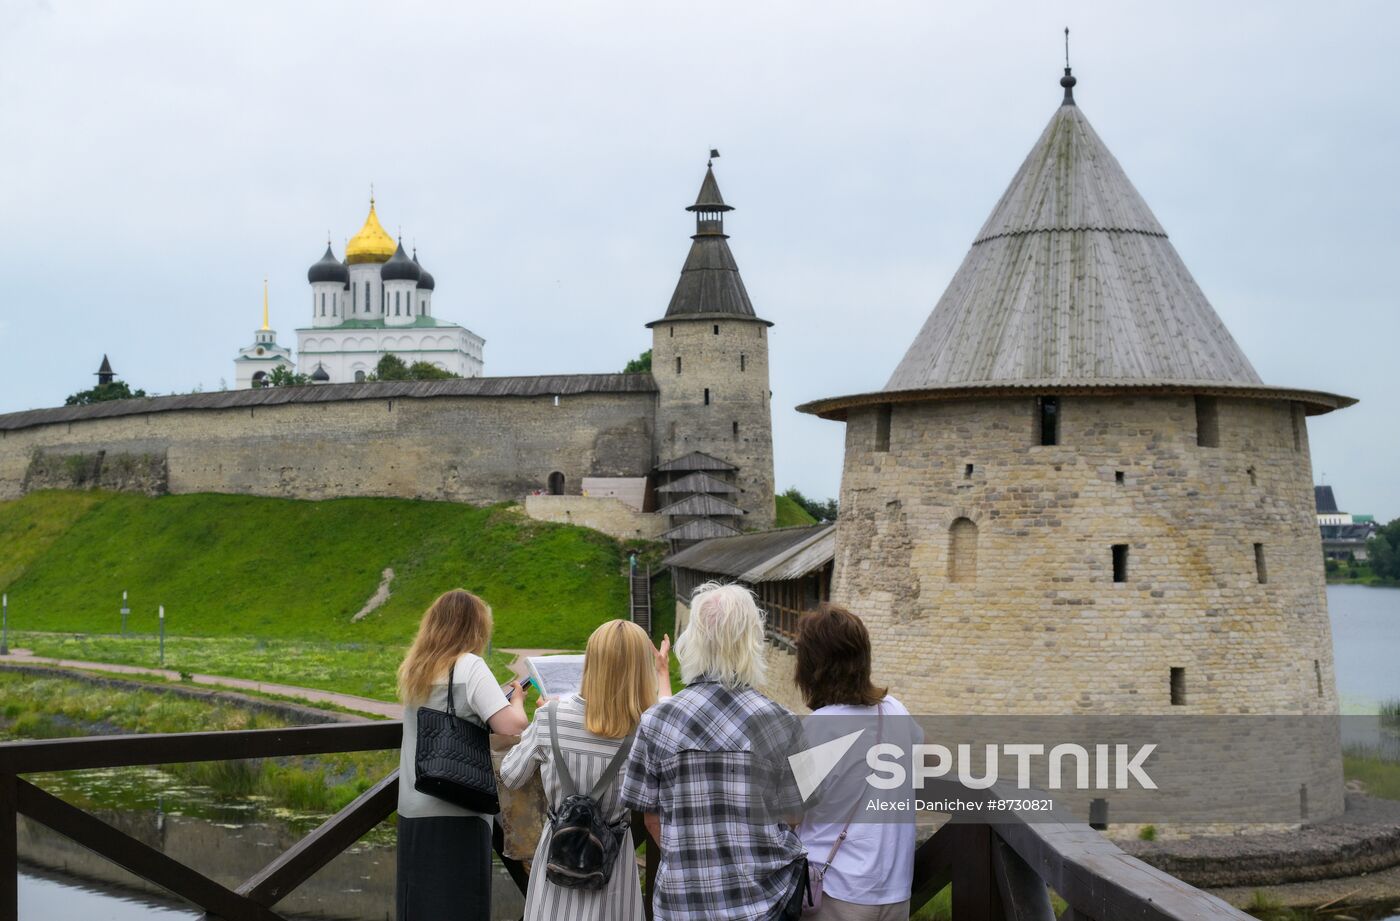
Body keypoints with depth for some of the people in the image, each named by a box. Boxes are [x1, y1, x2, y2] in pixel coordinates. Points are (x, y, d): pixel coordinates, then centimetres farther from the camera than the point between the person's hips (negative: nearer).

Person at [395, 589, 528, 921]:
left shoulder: (414, 669, 12)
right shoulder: (470, 666, -9)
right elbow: (512, 727, -17)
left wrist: (498, 696, 19)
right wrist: (516, 699, 2)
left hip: (413, 809, 7)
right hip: (456, 813, -7)